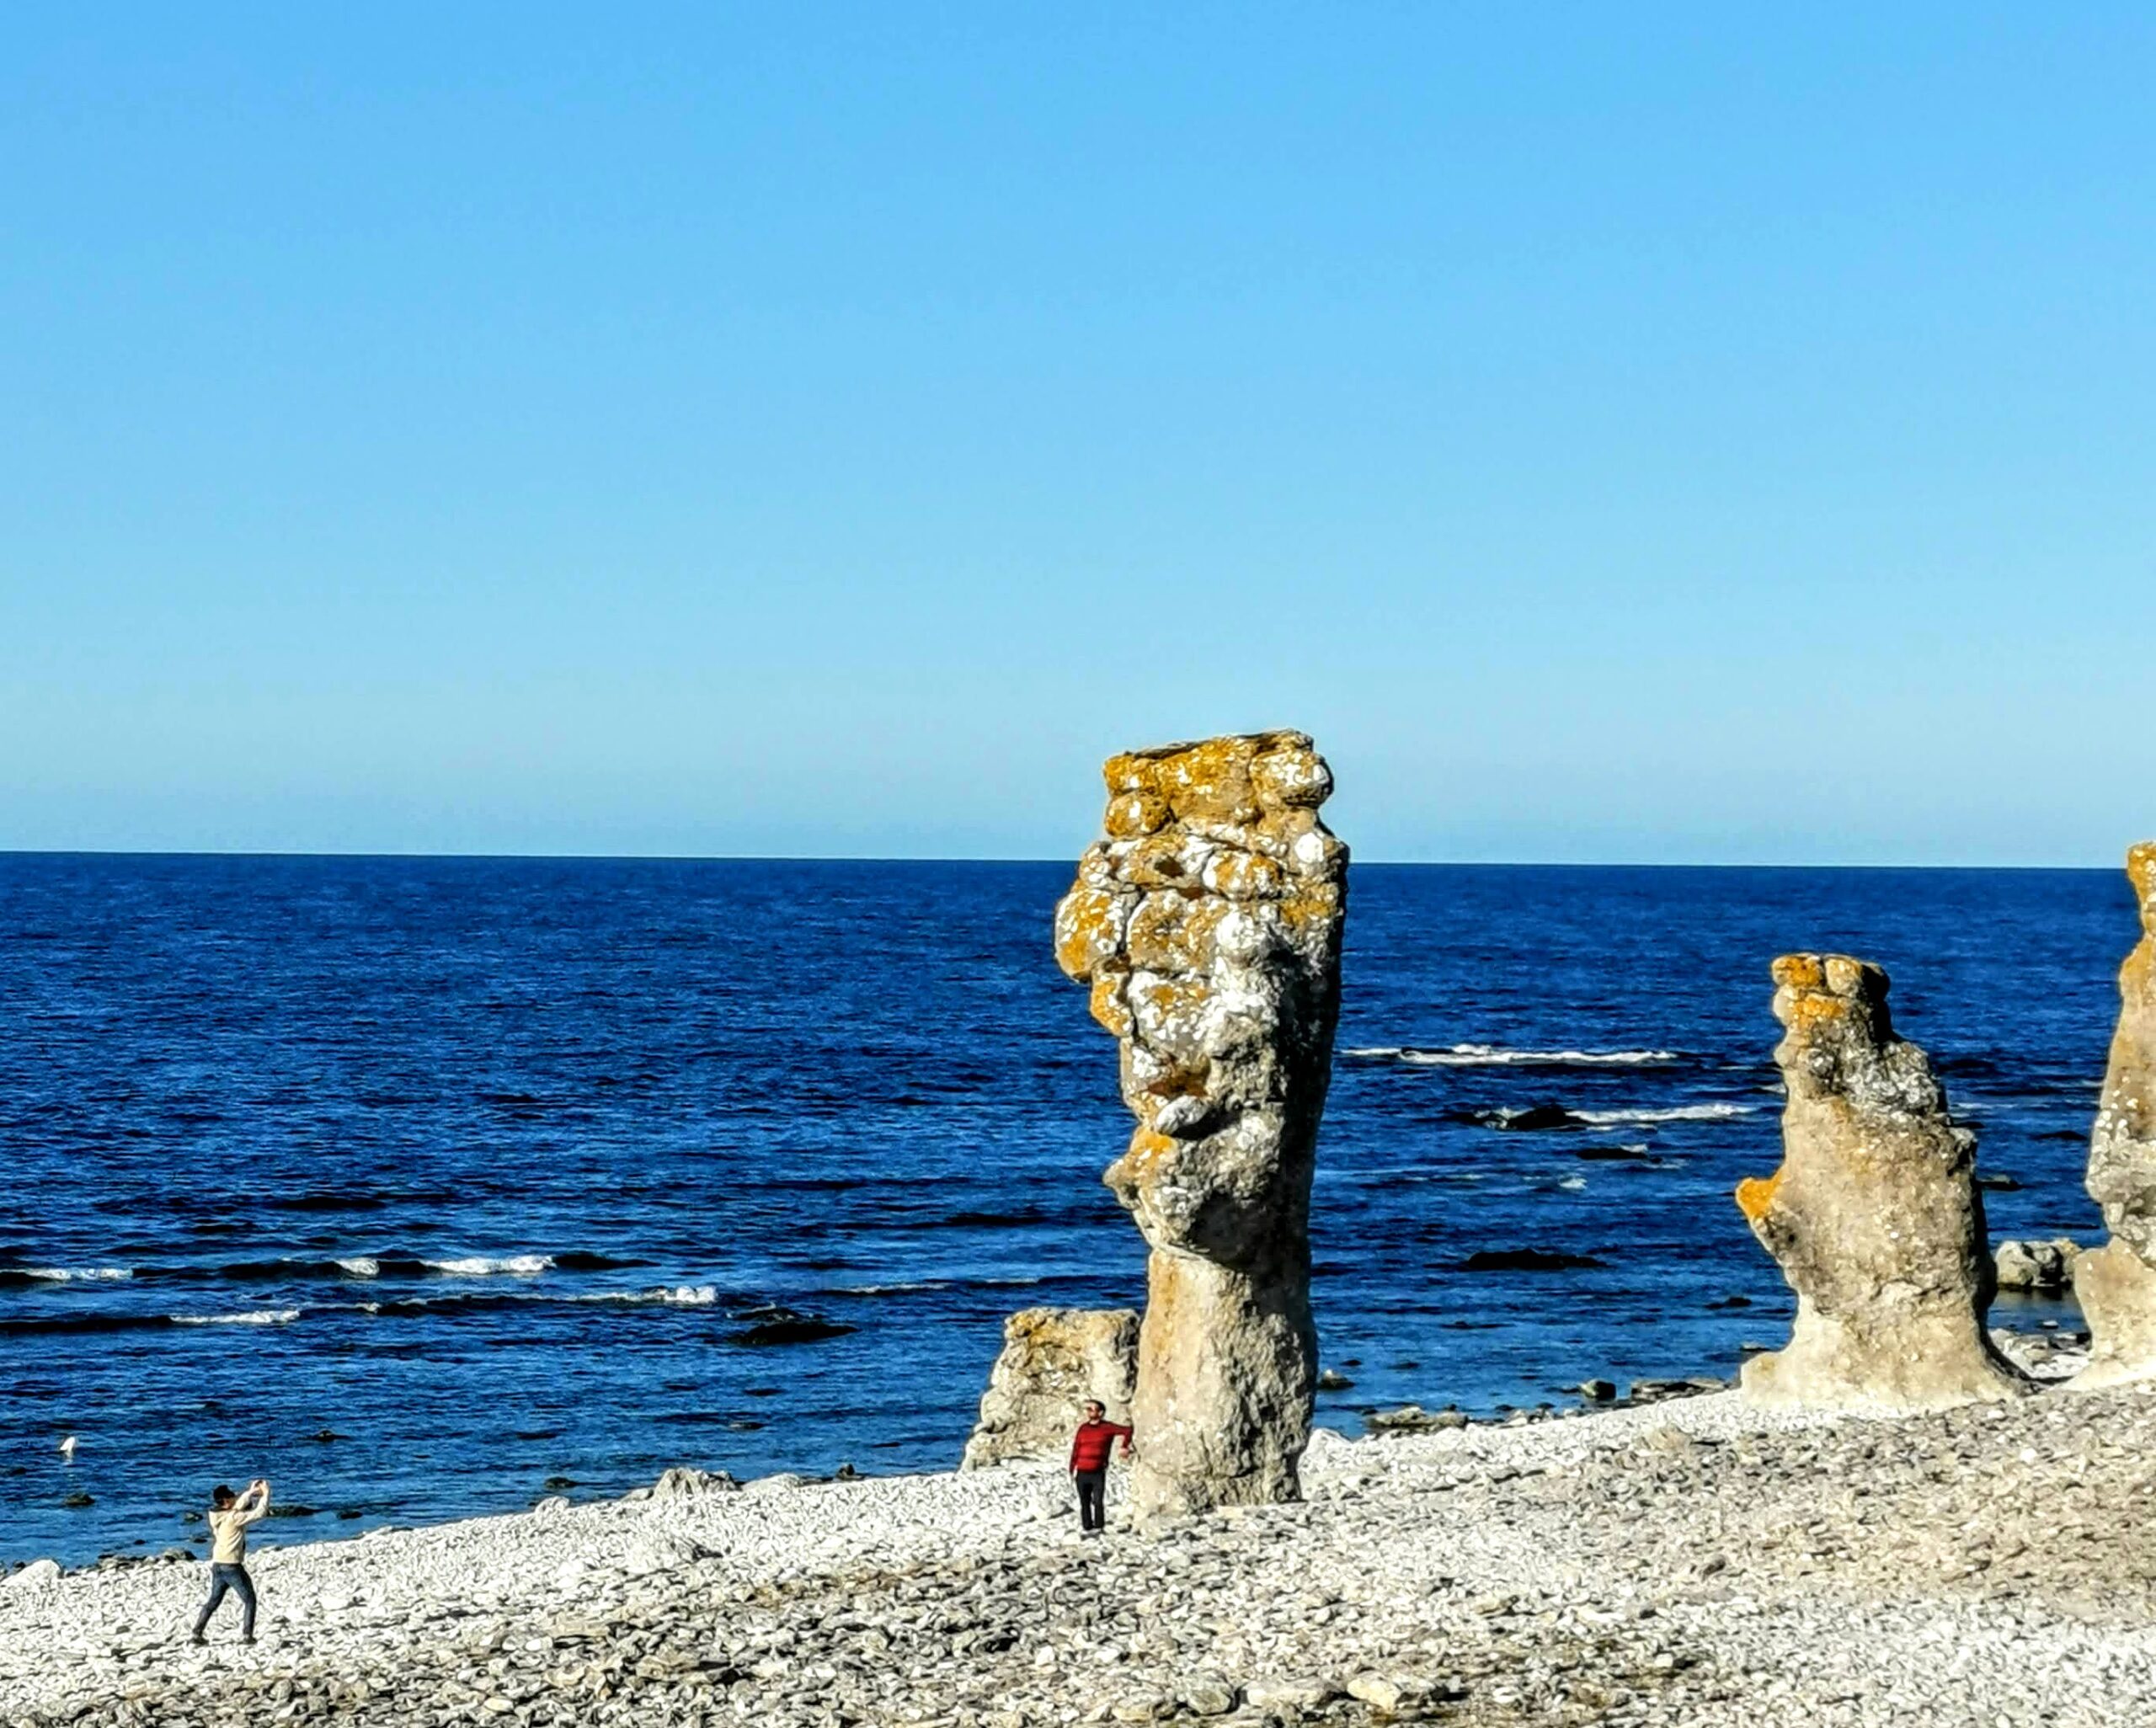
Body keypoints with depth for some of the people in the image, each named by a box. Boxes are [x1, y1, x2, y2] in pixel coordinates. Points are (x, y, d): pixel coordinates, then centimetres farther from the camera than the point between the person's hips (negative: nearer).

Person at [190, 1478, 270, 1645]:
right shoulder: (233, 1518, -18)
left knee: (214, 1601, 18)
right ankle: (246, 1636, 2)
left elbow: (237, 1506, 20)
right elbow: (259, 1513, -18)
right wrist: (266, 1494, -7)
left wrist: (251, 1492, 14)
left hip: (217, 1565, 7)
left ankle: (196, 1635, 15)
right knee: (249, 1600, 7)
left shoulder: (217, 1515, 3)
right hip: (232, 1567, -7)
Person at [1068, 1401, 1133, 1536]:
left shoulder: (1107, 1428, -2)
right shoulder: (1083, 1428, 7)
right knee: (1084, 1503, 7)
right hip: (1082, 1473, 3)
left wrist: (1125, 1447, -2)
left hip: (1098, 1473, -3)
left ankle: (1098, 1528, 3)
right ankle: (1087, 1527, 15)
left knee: (1098, 1502, -8)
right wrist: (1072, 1470, 6)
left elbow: (1127, 1431, 3)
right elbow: (1075, 1450, 8)